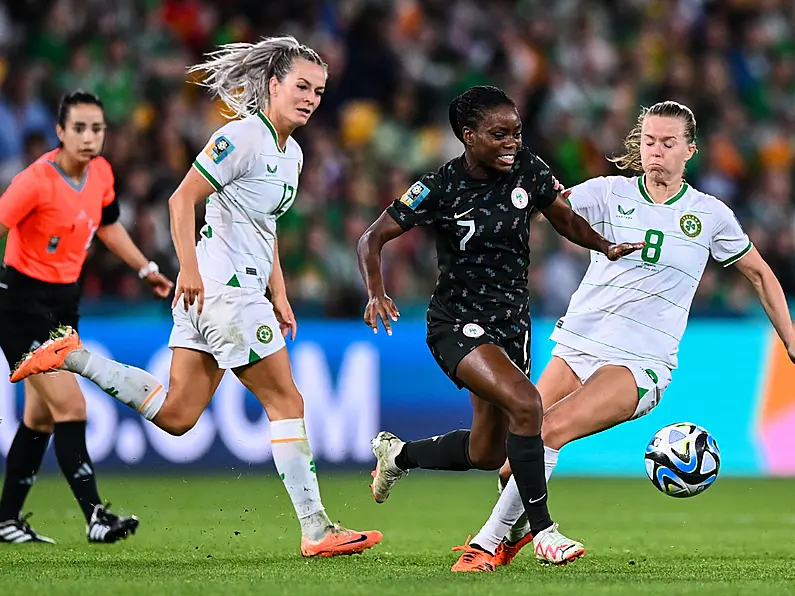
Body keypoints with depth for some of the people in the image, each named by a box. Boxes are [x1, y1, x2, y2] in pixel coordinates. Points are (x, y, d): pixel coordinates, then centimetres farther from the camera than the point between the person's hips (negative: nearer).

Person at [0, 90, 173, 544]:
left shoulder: (101, 173, 2)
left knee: (40, 417, 12)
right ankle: (96, 517, -16)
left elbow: (108, 226, 20)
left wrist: (146, 269, 23)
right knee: (70, 407, -15)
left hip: (65, 302, 8)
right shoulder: (37, 181, -22)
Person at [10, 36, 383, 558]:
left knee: (176, 416, 7)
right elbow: (183, 199, -14)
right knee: (286, 401, -5)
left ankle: (74, 357, 12)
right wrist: (189, 269, -19)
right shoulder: (244, 136, -12)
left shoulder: (292, 154, 17)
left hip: (245, 290, 9)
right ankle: (316, 530, -1)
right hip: (222, 286, -9)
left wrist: (279, 296, 21)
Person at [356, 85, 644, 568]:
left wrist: (606, 247, -3)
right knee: (525, 402, -30)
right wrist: (376, 292, -26)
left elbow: (565, 218, 13)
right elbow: (373, 238, -10)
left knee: (486, 455, 13)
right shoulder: (442, 189, -16)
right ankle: (544, 531, -19)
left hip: (512, 324, 6)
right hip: (457, 325, -6)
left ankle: (398, 454, 42)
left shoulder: (528, 169, -4)